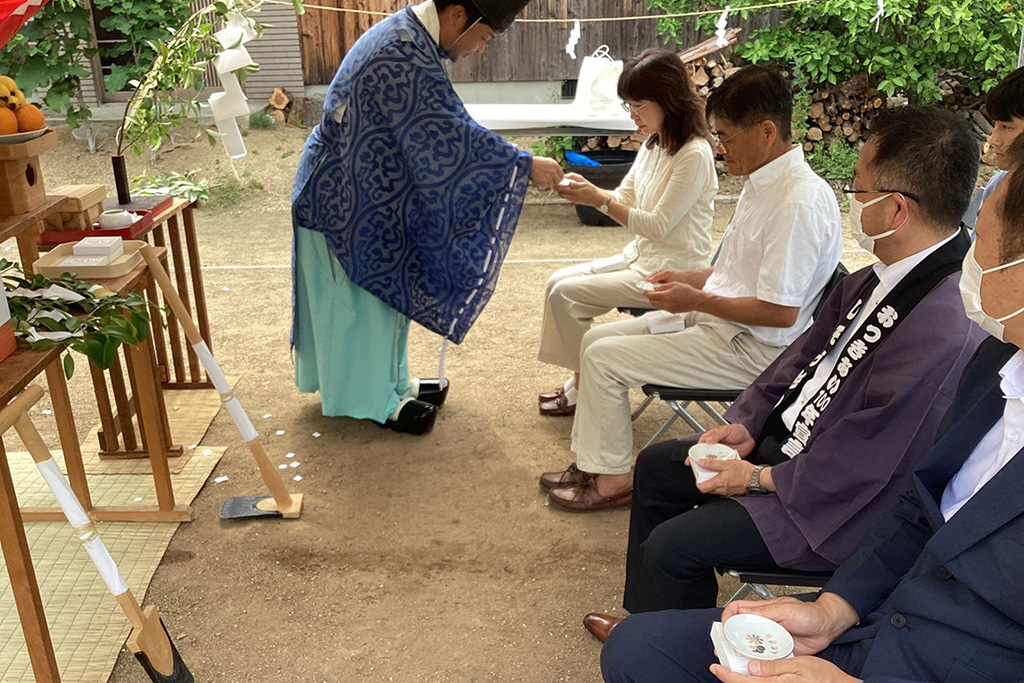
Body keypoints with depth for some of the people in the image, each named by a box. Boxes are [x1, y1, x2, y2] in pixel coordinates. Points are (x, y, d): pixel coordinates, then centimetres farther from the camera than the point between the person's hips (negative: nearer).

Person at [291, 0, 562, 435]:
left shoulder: (410, 35, 5)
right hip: (347, 198, -10)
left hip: (361, 189, 10)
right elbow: (449, 135, -29)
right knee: (366, 297, 3)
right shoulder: (402, 54, -28)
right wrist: (525, 166, -22)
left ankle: (387, 382, 33)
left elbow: (434, 130, 11)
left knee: (384, 291, 18)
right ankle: (377, 401, 19)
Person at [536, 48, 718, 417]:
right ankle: (579, 380, 6)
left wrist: (598, 200, -23)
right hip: (640, 256, 9)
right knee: (558, 281, 1)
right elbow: (625, 199, 12)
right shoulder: (652, 145, 8)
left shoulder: (694, 155, -20)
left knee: (567, 294, -15)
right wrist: (587, 189, -7)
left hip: (671, 272, -9)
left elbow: (658, 225, -22)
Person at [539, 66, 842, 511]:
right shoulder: (763, 182, 8)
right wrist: (688, 278, 8)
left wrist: (697, 300, -17)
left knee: (603, 358, -13)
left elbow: (781, 311, -25)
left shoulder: (799, 202, -24)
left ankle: (613, 479, 4)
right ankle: (591, 461, 15)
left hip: (752, 349, -10)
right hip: (718, 318, 10)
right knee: (596, 338, 8)